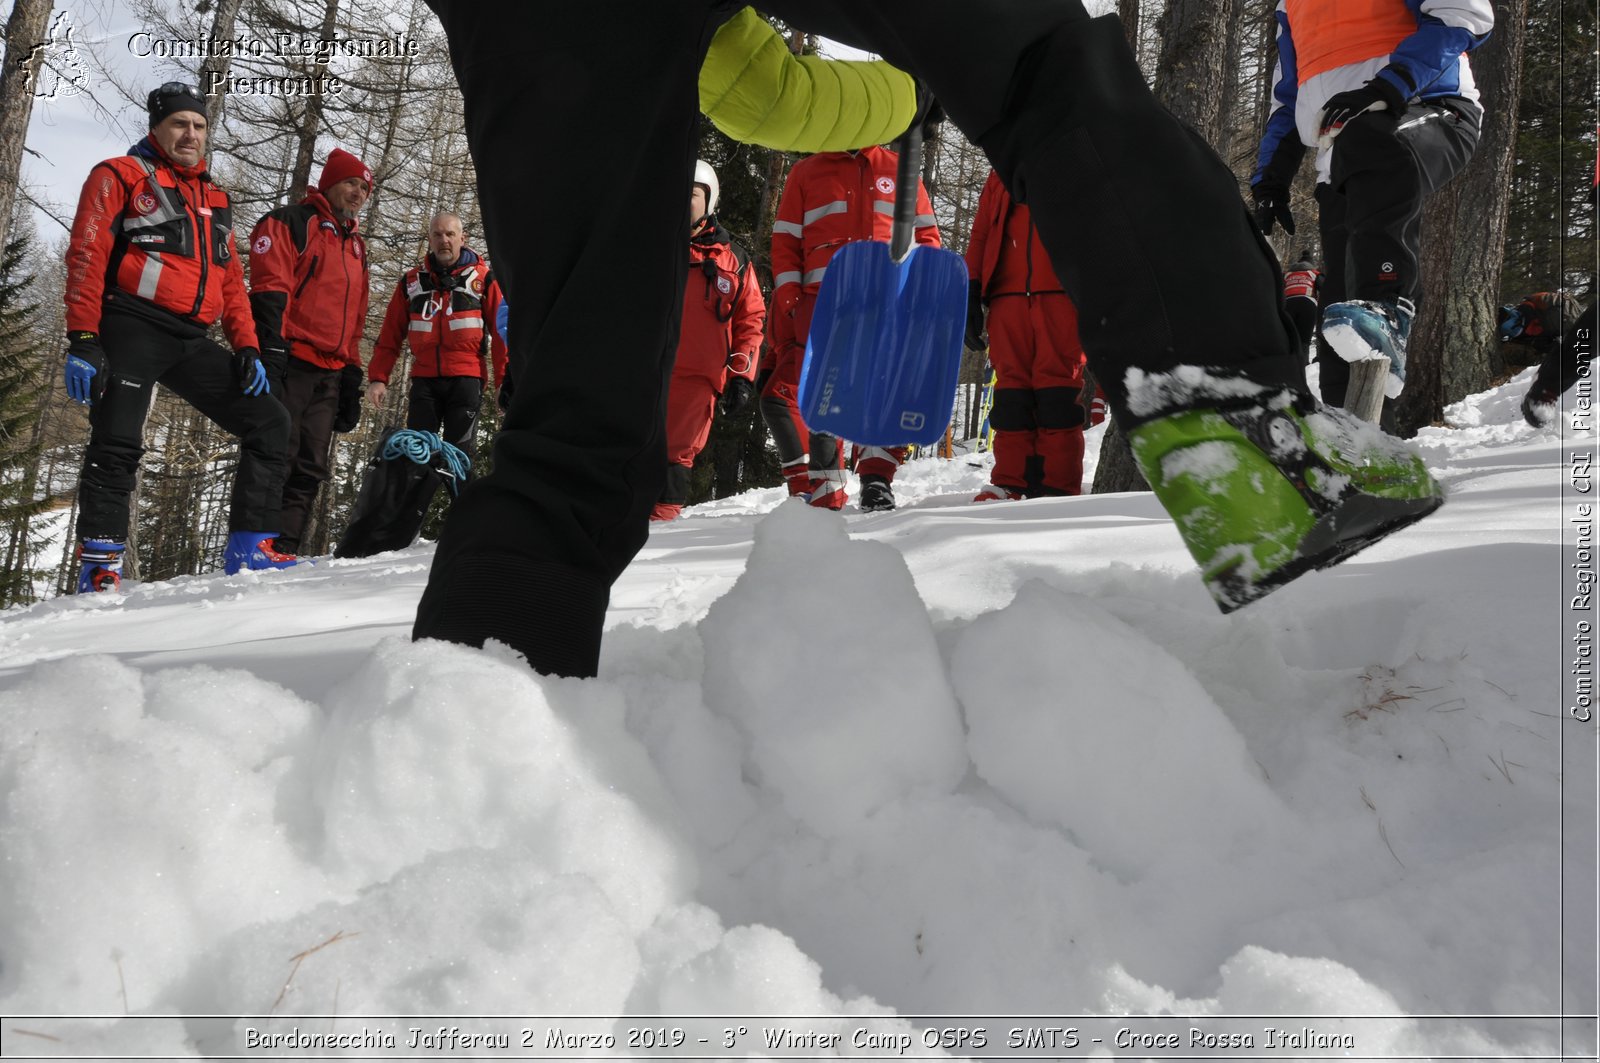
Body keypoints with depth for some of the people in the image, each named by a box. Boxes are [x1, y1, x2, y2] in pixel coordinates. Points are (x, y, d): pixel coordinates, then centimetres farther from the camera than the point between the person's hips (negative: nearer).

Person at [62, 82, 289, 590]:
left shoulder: (214, 200, 24)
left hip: (190, 342, 6)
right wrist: (82, 340, -14)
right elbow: (86, 257, -4)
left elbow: (232, 282, 23)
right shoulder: (120, 176, 6)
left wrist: (246, 347, 8)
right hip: (132, 329, -6)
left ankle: (249, 551, 0)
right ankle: (99, 568, -7)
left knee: (270, 422, -1)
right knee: (117, 446, -15)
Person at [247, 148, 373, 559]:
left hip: (330, 373, 7)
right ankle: (254, 548, -10)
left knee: (311, 468, 2)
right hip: (291, 363, -7)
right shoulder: (290, 223, 2)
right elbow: (269, 291, -10)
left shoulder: (355, 246, 25)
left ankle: (283, 550, 3)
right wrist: (270, 352, -21)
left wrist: (352, 377, 18)